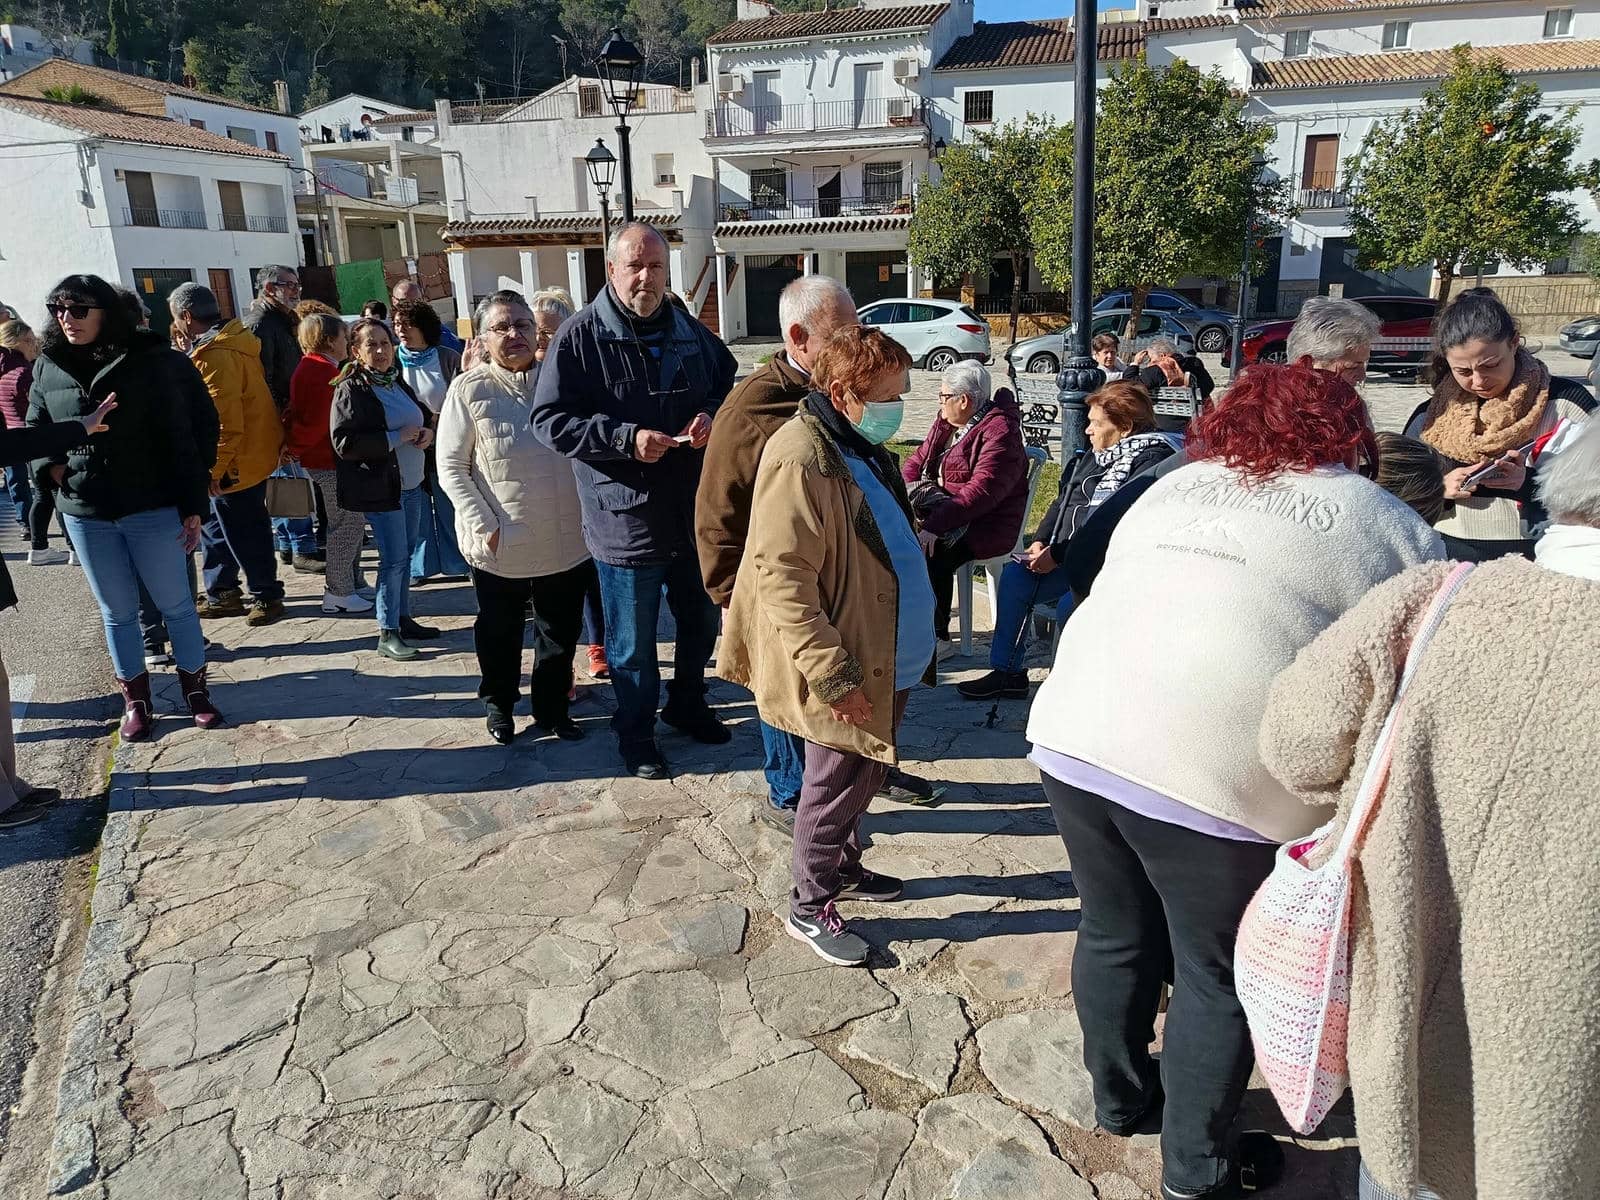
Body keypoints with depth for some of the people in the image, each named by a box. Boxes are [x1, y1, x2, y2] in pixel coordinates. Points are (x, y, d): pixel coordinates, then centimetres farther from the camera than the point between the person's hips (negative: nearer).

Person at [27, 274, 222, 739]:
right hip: (84, 514, 4)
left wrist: (193, 505, -10)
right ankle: (135, 698, 27)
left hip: (152, 509, -3)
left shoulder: (149, 362, -8)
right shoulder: (48, 367, 3)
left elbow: (178, 436, -8)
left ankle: (195, 688, 23)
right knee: (117, 611, 14)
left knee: (175, 604, 8)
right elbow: (34, 430, 16)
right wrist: (50, 466, -5)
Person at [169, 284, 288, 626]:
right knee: (215, 526, 18)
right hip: (253, 454, 10)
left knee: (244, 534, 1)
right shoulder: (231, 341, 10)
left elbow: (224, 421, -25)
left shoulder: (214, 356, -21)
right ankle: (222, 594, 27)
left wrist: (215, 469, -20)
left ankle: (267, 597, 13)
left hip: (235, 463, -10)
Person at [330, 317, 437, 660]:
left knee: (405, 554, 14)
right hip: (379, 487, -7)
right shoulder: (350, 390, -12)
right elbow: (344, 443, -21)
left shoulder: (397, 381, 11)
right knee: (394, 558, -6)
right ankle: (387, 633, 4)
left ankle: (404, 619, 26)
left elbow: (426, 414, 27)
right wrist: (397, 438, -22)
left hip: (411, 483, 7)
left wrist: (427, 432, 3)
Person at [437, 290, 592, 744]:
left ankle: (551, 707, 34)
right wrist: (484, 526, -14)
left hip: (566, 542, 3)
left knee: (561, 631, 14)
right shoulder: (469, 389, -7)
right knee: (500, 634, 15)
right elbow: (451, 467, -6)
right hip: (499, 547, -2)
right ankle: (498, 706, 38)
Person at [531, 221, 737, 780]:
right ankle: (636, 734, 30)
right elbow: (549, 420, -14)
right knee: (633, 644, 9)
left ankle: (688, 705, 46)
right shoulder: (579, 337, -11)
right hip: (625, 520, -5)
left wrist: (711, 415, -5)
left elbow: (729, 384, 19)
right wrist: (626, 438, -25)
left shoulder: (691, 331, 6)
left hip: (694, 513, 6)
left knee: (703, 620, 22)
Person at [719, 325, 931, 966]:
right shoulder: (802, 458, -23)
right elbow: (783, 577, -26)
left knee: (862, 775, 22)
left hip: (890, 660, 9)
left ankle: (844, 867, 42)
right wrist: (831, 673, -26)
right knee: (837, 785, 6)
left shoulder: (865, 447, 9)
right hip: (846, 669, -9)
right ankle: (809, 906, 24)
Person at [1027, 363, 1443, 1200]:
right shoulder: (1382, 524, 7)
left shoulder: (1169, 489, 21)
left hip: (1076, 734, 6)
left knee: (1115, 935, 25)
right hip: (1218, 766, -5)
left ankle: (1120, 1098, 45)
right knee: (1217, 973, 16)